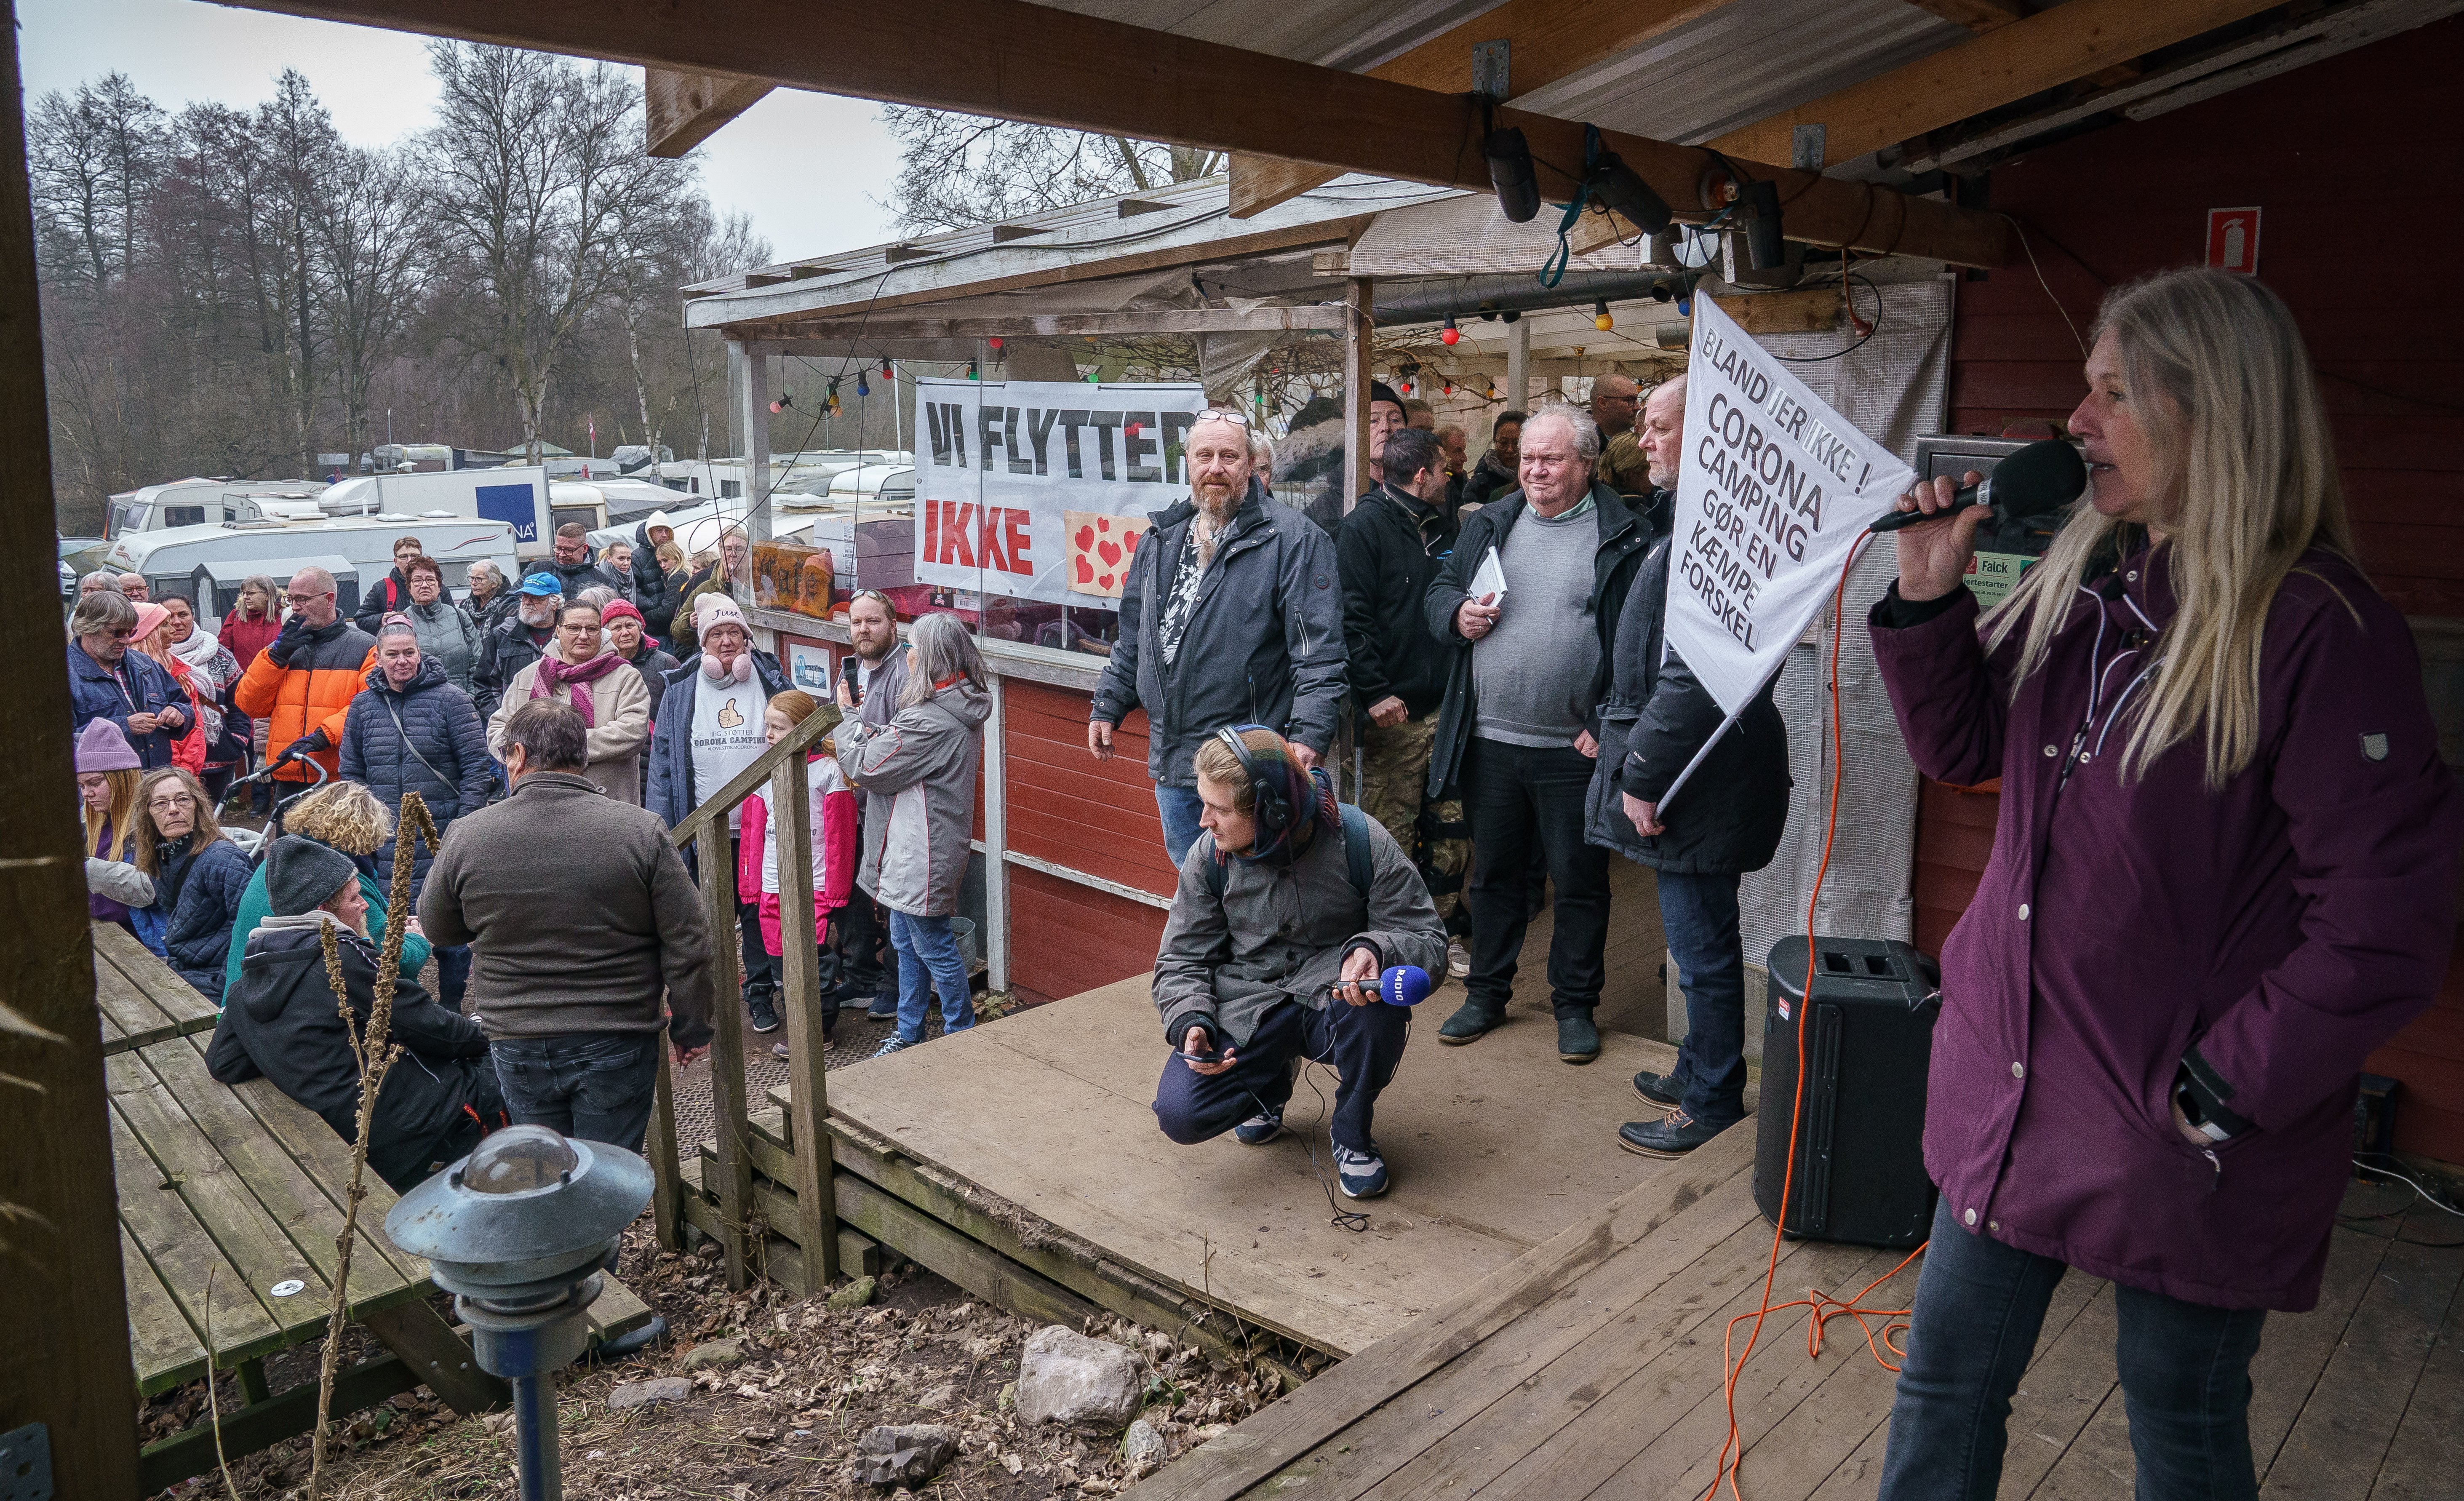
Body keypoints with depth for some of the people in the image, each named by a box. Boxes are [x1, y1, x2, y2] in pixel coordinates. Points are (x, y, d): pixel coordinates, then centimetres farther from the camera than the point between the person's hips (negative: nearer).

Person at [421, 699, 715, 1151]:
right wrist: (691, 1029, 4)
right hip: (619, 1043, -1)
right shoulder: (640, 830, -11)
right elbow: (689, 945, -8)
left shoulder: (468, 836, -7)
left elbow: (438, 929, 12)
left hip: (516, 1046, 2)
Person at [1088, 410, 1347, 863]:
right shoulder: (1161, 539, 13)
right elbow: (1133, 637, 22)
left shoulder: (1293, 540, -9)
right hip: (1171, 759, 7)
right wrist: (1108, 708, 17)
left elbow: (1320, 650, -15)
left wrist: (1309, 736, -23)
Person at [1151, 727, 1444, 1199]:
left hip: (1334, 1000, -2)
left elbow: (1426, 939, -12)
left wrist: (1375, 951, -35)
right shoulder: (1209, 857, -8)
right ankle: (1271, 1084, 18)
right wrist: (1191, 1023, -18)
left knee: (1377, 1006, -38)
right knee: (1179, 1114, -20)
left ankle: (1353, 1133, -5)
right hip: (1247, 1006, 2)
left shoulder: (1361, 842, -17)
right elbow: (1182, 961, 2)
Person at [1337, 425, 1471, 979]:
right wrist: (1374, 693, -18)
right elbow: (1352, 617, -12)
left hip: (1447, 705, 6)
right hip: (1394, 711, -6)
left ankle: (1445, 929, 20)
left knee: (1451, 823, 8)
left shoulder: (1444, 524, 17)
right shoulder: (1365, 527, -5)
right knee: (1392, 829, -1)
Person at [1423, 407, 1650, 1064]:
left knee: (1580, 882, 7)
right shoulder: (1487, 524, 10)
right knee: (1494, 873, 15)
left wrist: (1608, 725, -15)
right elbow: (1440, 593, 17)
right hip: (1491, 739, 4)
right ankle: (1487, 992, 30)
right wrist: (1458, 613, -7)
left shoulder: (1624, 537, -5)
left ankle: (1576, 1005, 22)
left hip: (1576, 747, -4)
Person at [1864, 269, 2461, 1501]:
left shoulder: (2320, 628, -20)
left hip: (2183, 1134, -6)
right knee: (1943, 1390, 19)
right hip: (2015, 1080, 6)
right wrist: (1926, 597, -4)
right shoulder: (2082, 576, 1)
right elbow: (1962, 747, 10)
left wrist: (2223, 1091, -18)